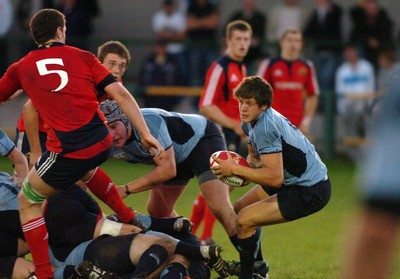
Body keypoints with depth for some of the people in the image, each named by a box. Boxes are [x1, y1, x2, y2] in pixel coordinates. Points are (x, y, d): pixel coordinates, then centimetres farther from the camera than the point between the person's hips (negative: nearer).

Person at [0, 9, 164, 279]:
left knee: (28, 201, 15)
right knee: (86, 169, 40)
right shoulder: (82, 57, 10)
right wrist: (146, 134, 4)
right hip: (102, 143, 4)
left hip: (67, 150, -4)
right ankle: (129, 218, 40)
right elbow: (120, 94, 3)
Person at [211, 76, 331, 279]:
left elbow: (275, 178, -29)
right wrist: (234, 169, -3)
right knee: (240, 209, 18)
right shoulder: (250, 121, 3)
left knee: (244, 221, -17)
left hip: (310, 192, -11)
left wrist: (235, 169, -24)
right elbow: (255, 158, 18)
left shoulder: (265, 128, -27)